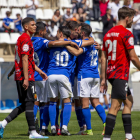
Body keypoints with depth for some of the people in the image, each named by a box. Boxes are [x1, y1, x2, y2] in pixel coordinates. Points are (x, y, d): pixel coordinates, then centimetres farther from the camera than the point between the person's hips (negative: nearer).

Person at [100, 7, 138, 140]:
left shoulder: (108, 33, 13)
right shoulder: (126, 34, -11)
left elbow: (103, 58, 12)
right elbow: (133, 57, -13)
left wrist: (103, 79, 13)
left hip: (111, 73, 9)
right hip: (121, 74, -9)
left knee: (129, 101, 19)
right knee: (115, 106, -9)